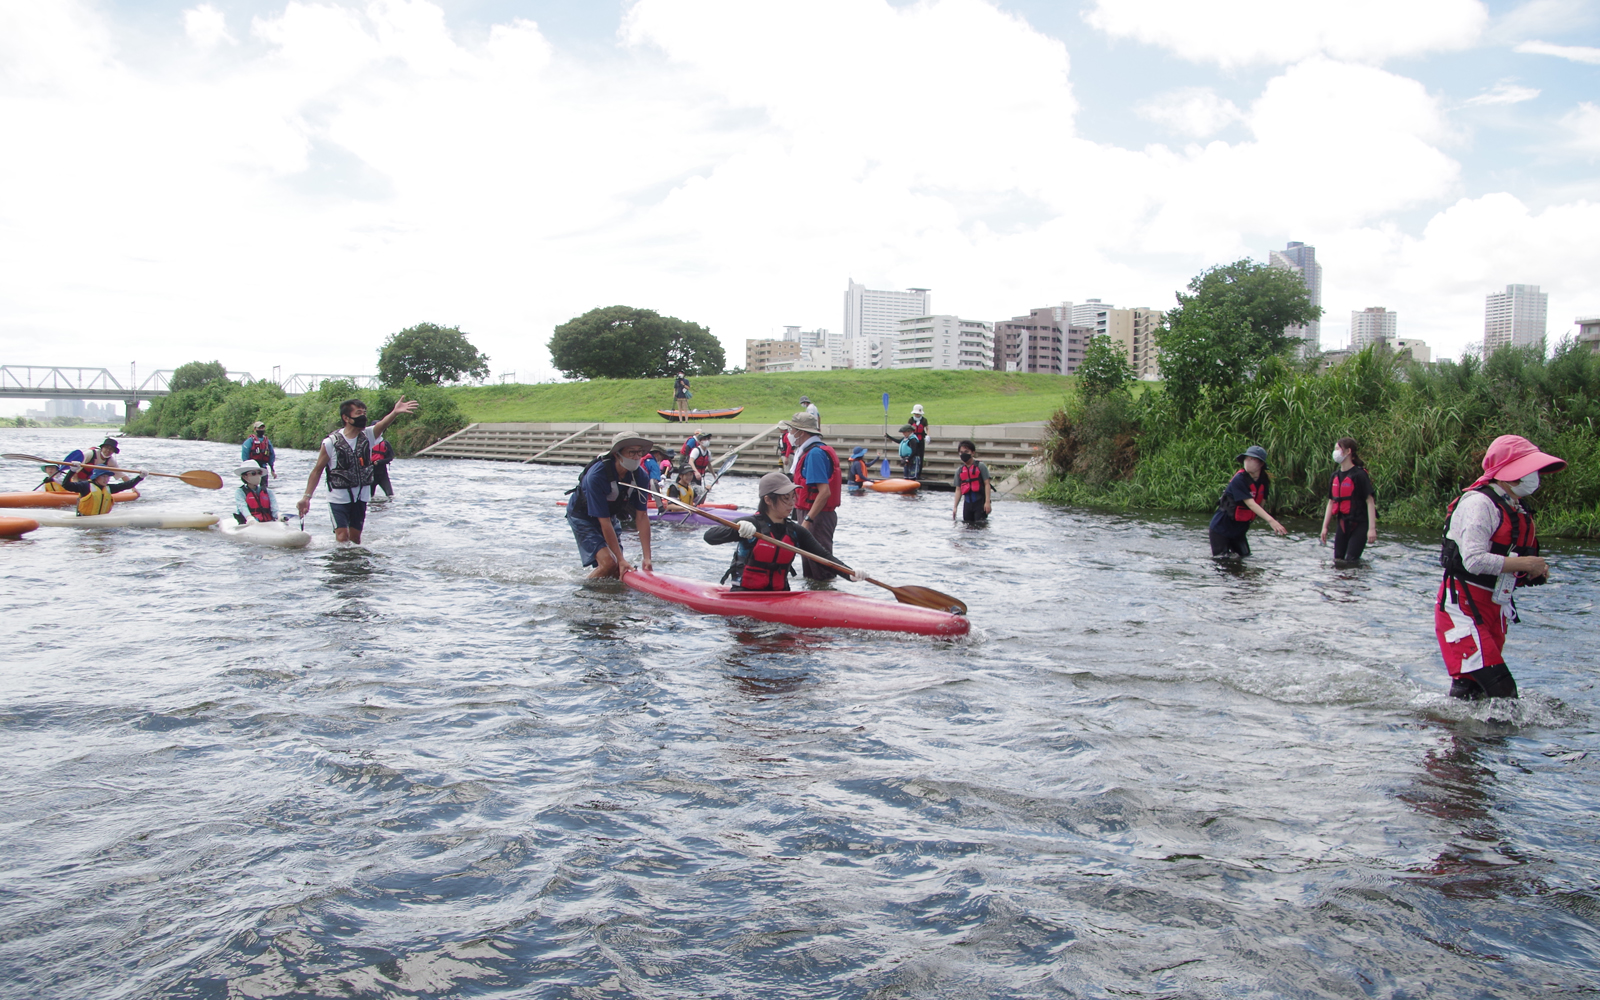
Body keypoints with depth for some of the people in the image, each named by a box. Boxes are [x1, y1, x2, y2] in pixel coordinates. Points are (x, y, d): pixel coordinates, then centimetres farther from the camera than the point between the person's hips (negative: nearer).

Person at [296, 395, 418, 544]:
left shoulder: (368, 435, -3)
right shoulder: (331, 442, -11)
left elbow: (382, 424, -26)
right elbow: (317, 470, -4)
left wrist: (395, 413, -48)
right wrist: (306, 497, -8)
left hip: (361, 496, 3)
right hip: (339, 497, -3)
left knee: (355, 538, 11)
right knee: (342, 537, -10)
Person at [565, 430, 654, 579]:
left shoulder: (639, 475, -19)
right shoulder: (597, 476, -35)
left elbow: (642, 517, -16)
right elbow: (604, 522, -32)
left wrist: (647, 557, -21)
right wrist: (621, 559, -31)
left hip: (610, 515, 6)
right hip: (582, 516, -6)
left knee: (619, 570, -1)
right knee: (609, 563, -20)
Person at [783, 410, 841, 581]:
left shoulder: (815, 453, -19)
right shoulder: (810, 451, 14)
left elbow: (825, 492, -26)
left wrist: (808, 520, -27)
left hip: (818, 516, -11)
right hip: (814, 515, 11)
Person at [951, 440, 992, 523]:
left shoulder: (980, 466, -3)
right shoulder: (959, 471, 10)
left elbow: (987, 484, -6)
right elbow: (958, 489, 10)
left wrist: (987, 502, -13)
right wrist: (955, 507, 4)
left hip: (980, 501, -5)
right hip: (967, 503, 5)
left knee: (980, 524, -11)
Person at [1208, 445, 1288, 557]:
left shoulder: (1264, 481, 0)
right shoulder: (1239, 479, -23)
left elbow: (1261, 504, 4)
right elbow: (1250, 504, -31)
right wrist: (1271, 520, -40)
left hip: (1239, 528, 7)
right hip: (1222, 526, -7)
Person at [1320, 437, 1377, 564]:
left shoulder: (1359, 474, -13)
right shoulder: (1336, 475, 8)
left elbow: (1370, 501, -16)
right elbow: (1331, 502, 13)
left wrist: (1372, 528, -22)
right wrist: (1325, 527, 11)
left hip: (1359, 525, -7)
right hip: (1343, 523, 7)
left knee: (1350, 561, -10)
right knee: (1337, 560, 6)